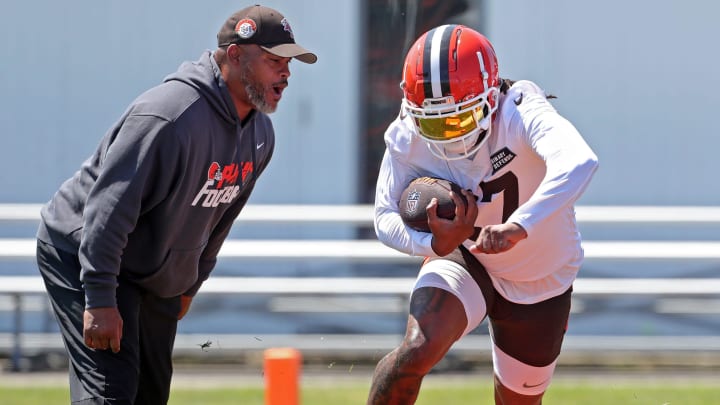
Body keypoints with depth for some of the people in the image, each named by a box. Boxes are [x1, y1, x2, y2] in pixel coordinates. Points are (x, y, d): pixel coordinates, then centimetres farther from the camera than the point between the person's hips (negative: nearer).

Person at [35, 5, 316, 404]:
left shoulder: (260, 135, 2)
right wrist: (100, 301, -30)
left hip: (158, 278, 9)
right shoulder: (170, 115, -28)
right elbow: (109, 206, -29)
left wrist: (189, 286, 20)